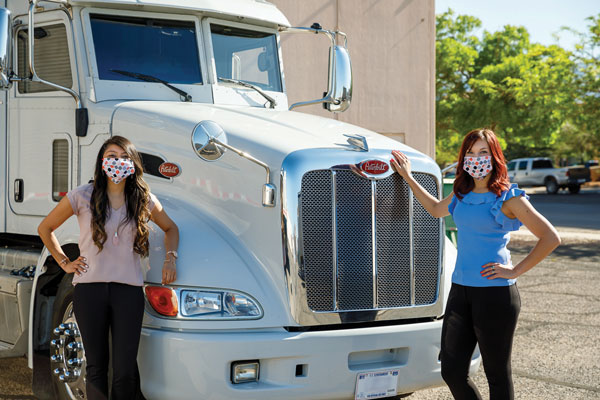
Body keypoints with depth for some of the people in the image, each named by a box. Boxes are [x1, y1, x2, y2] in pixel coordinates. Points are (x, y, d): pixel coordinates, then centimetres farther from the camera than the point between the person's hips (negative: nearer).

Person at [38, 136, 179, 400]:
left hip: (129, 289, 1)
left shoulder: (144, 200, 7)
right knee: (96, 365, 6)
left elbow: (170, 228, 24)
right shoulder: (83, 196, 1)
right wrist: (64, 263, 8)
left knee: (126, 370, -4)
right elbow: (45, 229, 13)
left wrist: (170, 258, 8)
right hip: (90, 288, -1)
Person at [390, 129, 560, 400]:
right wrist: (408, 177, 33)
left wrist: (515, 270, -12)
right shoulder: (462, 194, 11)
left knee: (497, 376, 4)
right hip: (460, 290, 6)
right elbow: (436, 209, 34)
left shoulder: (508, 197, -8)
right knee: (452, 372, 7)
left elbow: (551, 238, -11)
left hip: (495, 293, -6)